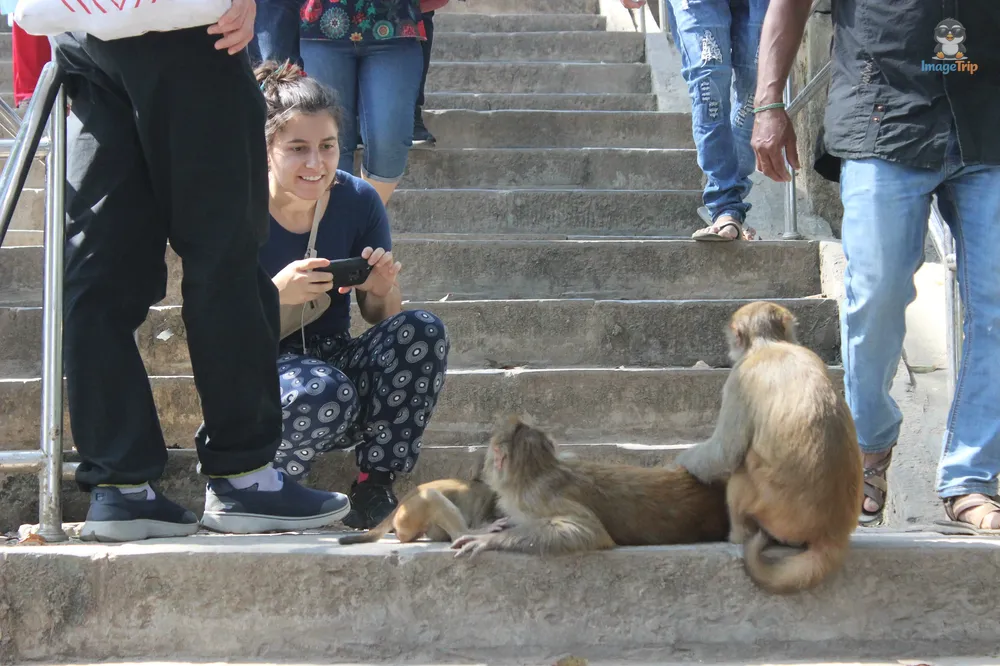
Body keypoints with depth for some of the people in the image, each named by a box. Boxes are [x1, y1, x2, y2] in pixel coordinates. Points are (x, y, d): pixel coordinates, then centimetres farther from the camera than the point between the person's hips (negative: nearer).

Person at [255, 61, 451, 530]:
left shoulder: (358, 201, -1)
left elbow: (382, 321, 9)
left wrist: (383, 291, -15)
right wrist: (274, 295, -29)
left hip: (334, 357, 5)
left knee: (423, 331, -23)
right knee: (324, 393, -38)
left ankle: (374, 488, -13)